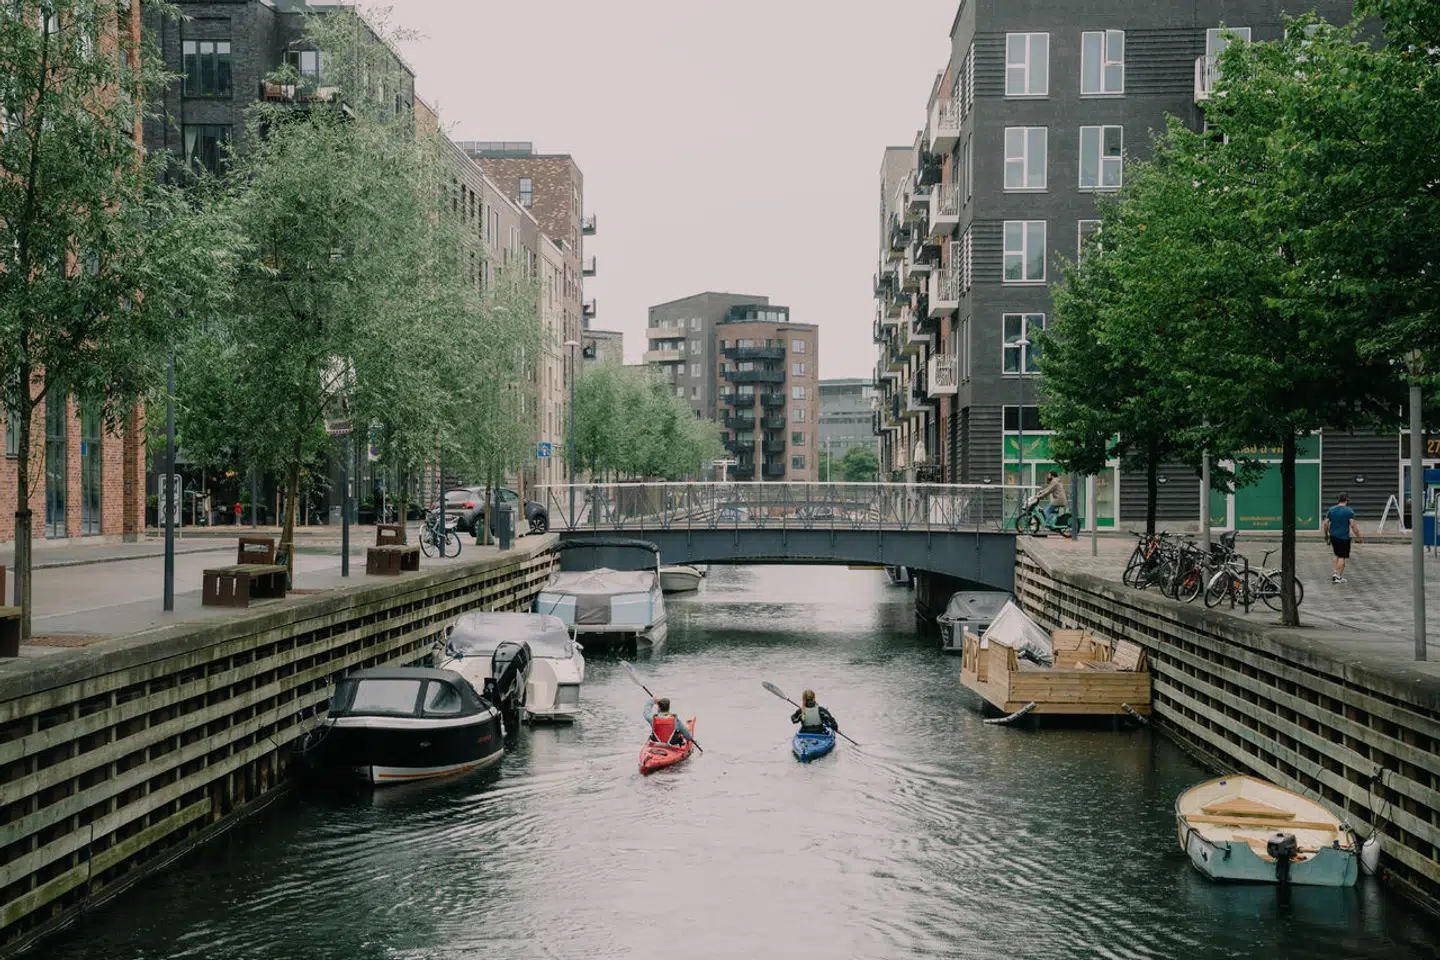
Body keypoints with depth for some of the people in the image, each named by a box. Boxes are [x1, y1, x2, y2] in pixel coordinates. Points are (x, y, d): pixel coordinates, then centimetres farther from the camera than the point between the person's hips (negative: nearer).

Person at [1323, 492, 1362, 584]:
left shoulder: (1331, 510, 4)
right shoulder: (1349, 511, -9)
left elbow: (1326, 523, 4)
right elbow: (1353, 525, -15)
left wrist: (1326, 534, 16)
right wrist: (1358, 536, -7)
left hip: (1333, 536, 5)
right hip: (1344, 537, -5)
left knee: (1337, 555, 22)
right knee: (1342, 557, 1)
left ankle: (1336, 572, 12)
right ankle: (1338, 576, -2)